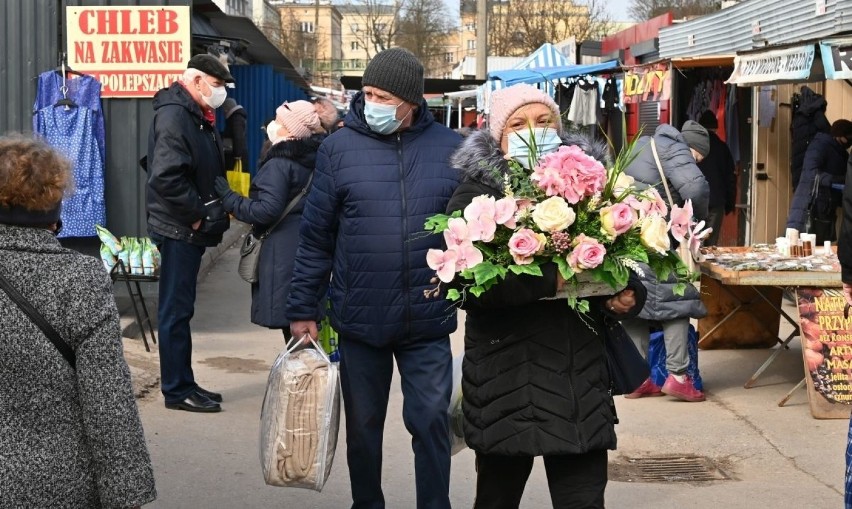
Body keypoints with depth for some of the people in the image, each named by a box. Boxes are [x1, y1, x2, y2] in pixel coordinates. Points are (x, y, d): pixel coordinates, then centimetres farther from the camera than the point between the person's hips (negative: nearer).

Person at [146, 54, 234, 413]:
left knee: (180, 309, 15)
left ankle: (183, 383, 22)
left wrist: (212, 213, 7)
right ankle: (176, 390, 4)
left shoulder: (198, 116, 15)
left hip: (191, 230, 10)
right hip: (177, 230, -10)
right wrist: (199, 215, -19)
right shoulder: (173, 114, -16)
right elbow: (166, 177, -26)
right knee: (176, 311, -3)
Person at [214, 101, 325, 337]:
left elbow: (267, 211, -22)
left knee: (289, 322, -3)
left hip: (283, 254, -9)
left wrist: (229, 199, -11)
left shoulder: (279, 164, -16)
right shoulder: (313, 160, 10)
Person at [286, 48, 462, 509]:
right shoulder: (340, 147, -2)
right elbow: (315, 237, 1)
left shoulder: (451, 149, -1)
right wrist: (302, 308, 1)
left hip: (429, 320, 0)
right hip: (359, 320, 1)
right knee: (363, 424, 13)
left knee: (431, 422, 2)